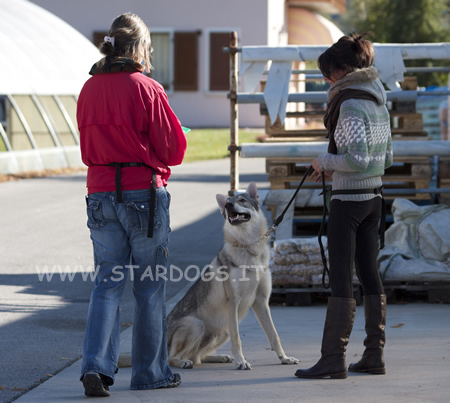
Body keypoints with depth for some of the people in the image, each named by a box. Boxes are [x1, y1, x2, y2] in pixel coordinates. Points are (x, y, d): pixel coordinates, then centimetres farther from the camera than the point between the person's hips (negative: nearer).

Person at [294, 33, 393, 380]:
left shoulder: (350, 104, -16)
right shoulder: (378, 102, 11)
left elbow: (356, 157, -25)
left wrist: (325, 162, -8)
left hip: (348, 198, -9)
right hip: (373, 196, 9)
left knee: (341, 279, -6)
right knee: (369, 274, 10)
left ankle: (333, 359, -4)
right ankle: (374, 355, 12)